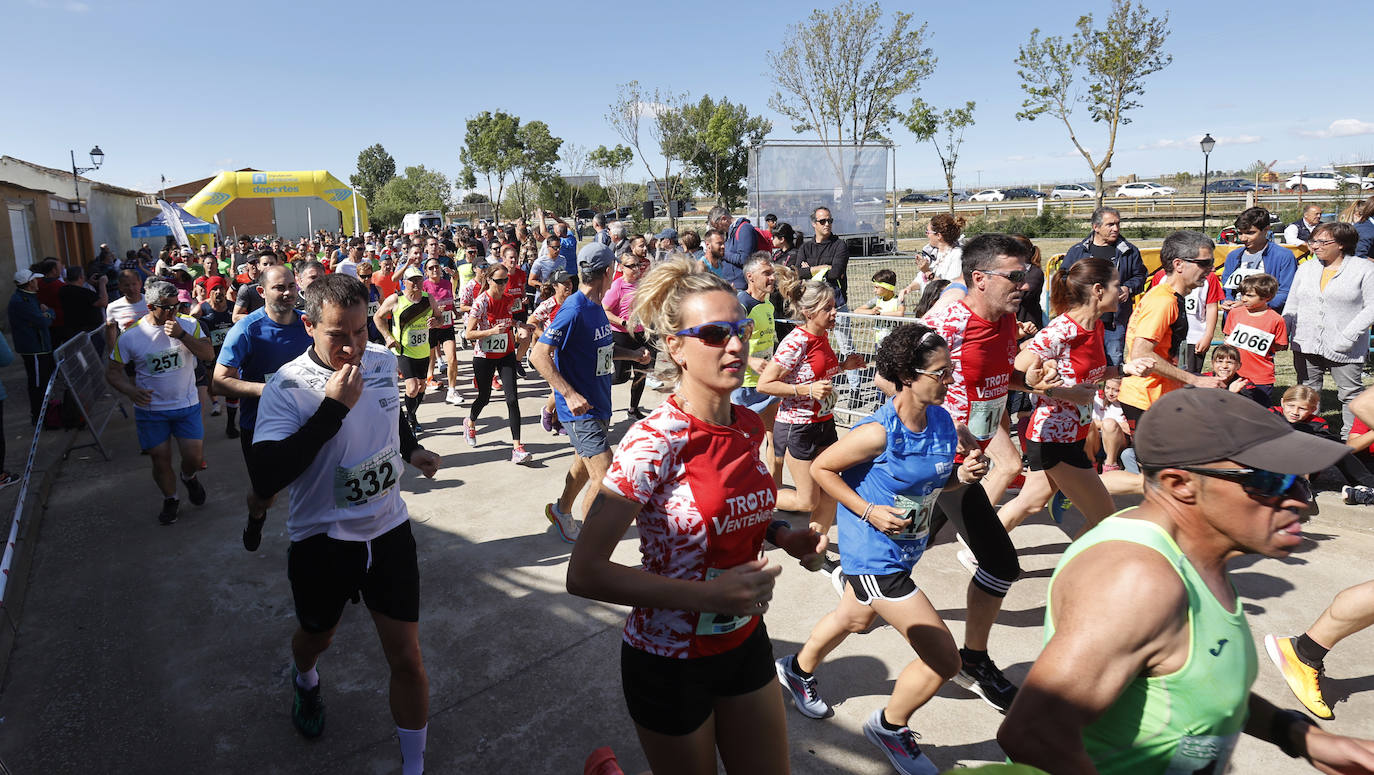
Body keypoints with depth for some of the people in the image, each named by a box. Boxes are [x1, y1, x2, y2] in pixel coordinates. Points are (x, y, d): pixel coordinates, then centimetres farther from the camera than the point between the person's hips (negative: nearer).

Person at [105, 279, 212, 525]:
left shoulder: (189, 325, -5)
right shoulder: (131, 336, -7)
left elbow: (209, 354, -14)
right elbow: (113, 370, 1)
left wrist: (182, 335, -26)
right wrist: (130, 390, -18)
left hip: (187, 405, 0)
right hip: (150, 410, 0)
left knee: (193, 457, -1)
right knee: (160, 460, 6)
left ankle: (189, 478, 35)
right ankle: (170, 499, 31)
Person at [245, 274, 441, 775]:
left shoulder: (384, 362, -5)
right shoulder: (287, 387, -21)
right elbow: (265, 480, -32)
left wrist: (411, 448, 11)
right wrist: (332, 408, -34)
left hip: (388, 529, 2)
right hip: (321, 541, -2)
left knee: (406, 657, 3)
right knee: (317, 636, 26)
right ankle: (305, 680, 63)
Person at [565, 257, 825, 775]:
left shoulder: (748, 426, -4)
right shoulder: (654, 442, -25)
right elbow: (584, 573, -27)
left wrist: (781, 534, -4)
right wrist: (708, 595, -30)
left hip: (746, 641, 6)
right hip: (669, 662, -6)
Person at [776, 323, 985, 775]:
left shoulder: (942, 421, -5)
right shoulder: (879, 432, -27)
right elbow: (821, 469, -15)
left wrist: (963, 475, -11)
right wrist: (869, 512, -22)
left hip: (906, 549, 9)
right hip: (874, 556, -8)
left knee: (854, 619, 31)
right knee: (943, 659, -6)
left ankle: (799, 671, 59)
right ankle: (890, 727, 22)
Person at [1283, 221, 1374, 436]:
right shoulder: (1306, 268, 11)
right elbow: (1291, 305, 14)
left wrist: (1348, 336, -17)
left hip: (1344, 349, -4)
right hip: (1306, 345, 4)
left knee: (1350, 394, 3)